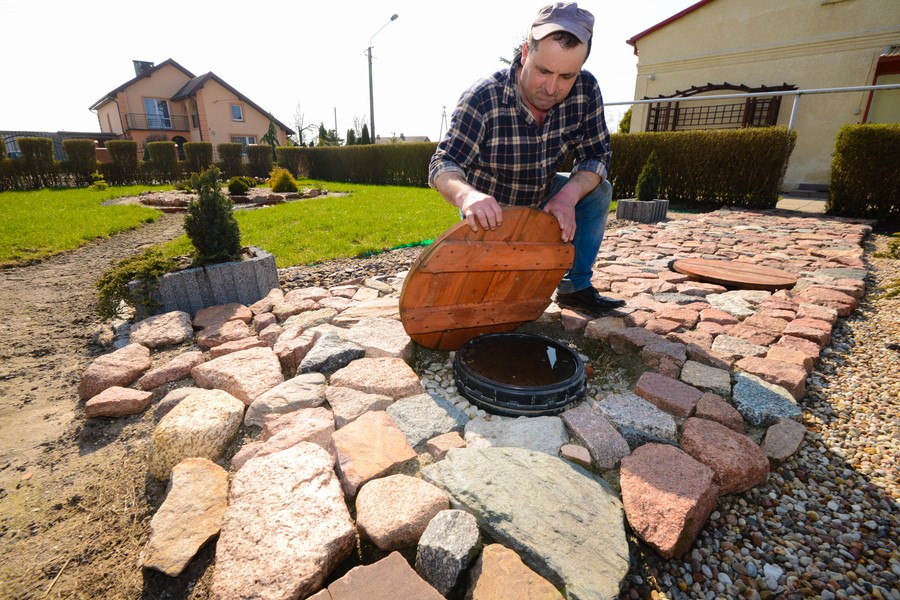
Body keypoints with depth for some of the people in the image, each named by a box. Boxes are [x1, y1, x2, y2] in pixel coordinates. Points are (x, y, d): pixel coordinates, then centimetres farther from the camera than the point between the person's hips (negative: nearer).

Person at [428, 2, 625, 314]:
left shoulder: (586, 90, -17)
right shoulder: (482, 99, -27)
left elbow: (596, 156, -12)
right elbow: (443, 165, -30)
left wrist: (569, 194, -33)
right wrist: (466, 194, -54)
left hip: (542, 198, 4)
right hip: (490, 212, -4)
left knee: (599, 191, -13)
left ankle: (575, 287, -1)